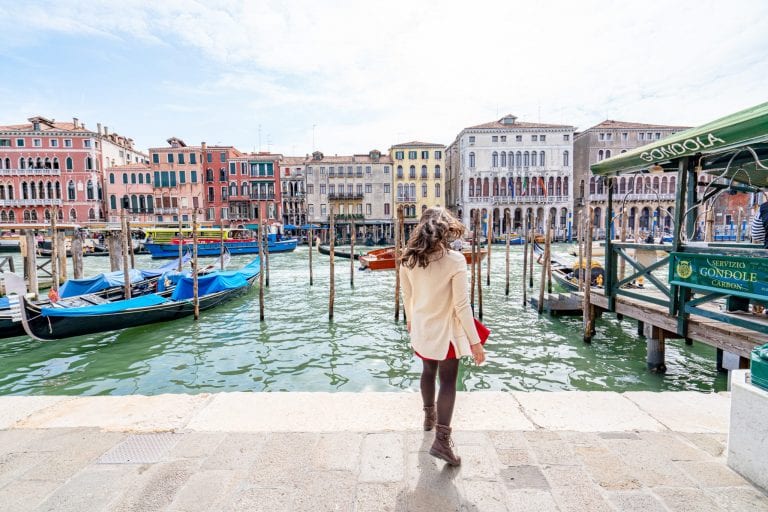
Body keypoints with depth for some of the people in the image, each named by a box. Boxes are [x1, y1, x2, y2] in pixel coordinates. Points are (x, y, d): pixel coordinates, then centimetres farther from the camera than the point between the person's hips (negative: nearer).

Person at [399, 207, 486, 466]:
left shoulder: (408, 260, -7)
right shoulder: (455, 260, -20)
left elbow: (407, 296, 4)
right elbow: (461, 305, -20)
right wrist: (474, 341, -12)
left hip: (421, 328, 5)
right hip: (445, 330, -5)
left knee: (428, 371, 25)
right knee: (448, 381, 8)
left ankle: (429, 416, 46)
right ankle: (441, 440, 7)